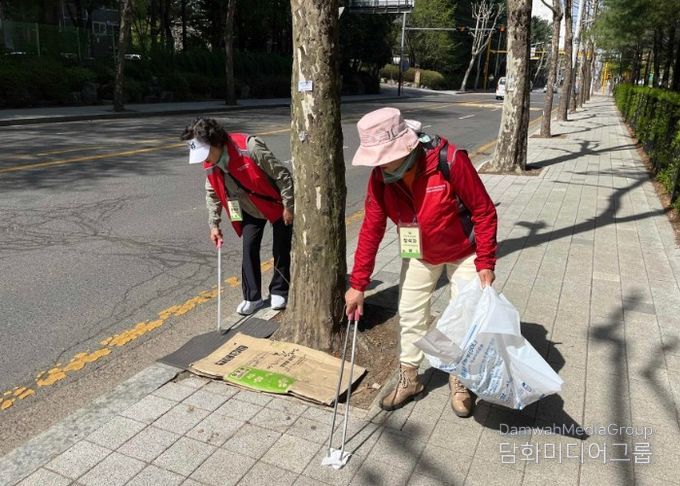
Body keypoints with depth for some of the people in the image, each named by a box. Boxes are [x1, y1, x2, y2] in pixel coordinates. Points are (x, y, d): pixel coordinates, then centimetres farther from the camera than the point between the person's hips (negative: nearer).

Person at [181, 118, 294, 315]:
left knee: (281, 250, 5)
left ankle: (279, 291, 23)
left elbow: (282, 175, -25)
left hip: (276, 205, -5)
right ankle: (252, 297, 12)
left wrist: (288, 206, -20)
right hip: (250, 211, 5)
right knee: (249, 249, -1)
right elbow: (213, 194, 5)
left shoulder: (250, 148, -32)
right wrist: (214, 224, 0)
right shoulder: (210, 165, -11)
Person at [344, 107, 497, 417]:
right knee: (410, 314, 9)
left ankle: (459, 383, 27)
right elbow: (371, 229, -14)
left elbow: (484, 211, -22)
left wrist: (485, 263, -23)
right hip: (419, 254, 4)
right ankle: (408, 380, 28)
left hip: (463, 252, -3)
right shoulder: (380, 176, -19)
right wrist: (358, 284, -14)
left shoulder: (450, 161, -32)